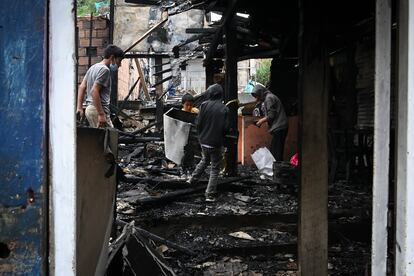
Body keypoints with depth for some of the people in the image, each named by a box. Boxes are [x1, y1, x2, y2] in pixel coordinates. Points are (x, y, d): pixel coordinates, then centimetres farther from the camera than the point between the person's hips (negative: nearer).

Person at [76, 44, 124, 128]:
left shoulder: (93, 67, 17)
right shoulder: (104, 70, -12)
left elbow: (82, 87, 17)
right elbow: (94, 91, -22)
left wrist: (79, 107, 15)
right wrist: (101, 114, -23)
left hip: (90, 108, 10)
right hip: (98, 109, -10)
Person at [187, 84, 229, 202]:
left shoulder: (204, 105, -7)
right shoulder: (224, 109, -12)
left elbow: (198, 123, -6)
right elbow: (225, 127, -12)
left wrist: (201, 135, 12)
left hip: (204, 141, 3)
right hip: (216, 143, -3)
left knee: (204, 161, 29)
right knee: (215, 168, 7)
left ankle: (193, 179, 34)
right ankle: (210, 195, 5)